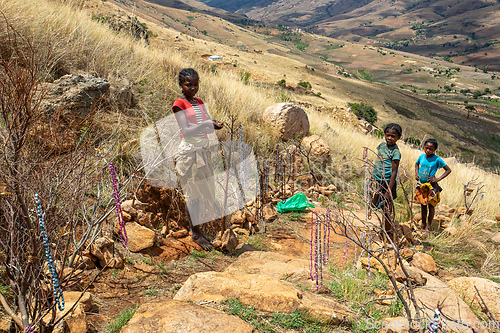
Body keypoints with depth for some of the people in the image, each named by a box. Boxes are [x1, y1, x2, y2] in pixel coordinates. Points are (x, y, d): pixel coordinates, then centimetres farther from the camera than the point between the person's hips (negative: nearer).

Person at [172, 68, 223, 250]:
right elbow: (186, 131, -19)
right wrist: (206, 124, -28)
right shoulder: (179, 104, -9)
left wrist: (216, 125, -9)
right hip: (189, 151, -7)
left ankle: (198, 229, 25)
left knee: (203, 192, 11)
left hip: (204, 150, 7)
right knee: (193, 193, -1)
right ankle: (195, 233, 11)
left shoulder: (200, 102, 13)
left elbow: (209, 126, 12)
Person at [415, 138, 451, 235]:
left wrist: (438, 179, -16)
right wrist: (416, 174, 6)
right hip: (421, 185, 5)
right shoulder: (421, 157, -1)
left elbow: (448, 170, -7)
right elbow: (416, 164, 22)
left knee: (431, 205, 1)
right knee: (423, 204, 15)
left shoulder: (437, 159, -14)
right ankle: (423, 224, 31)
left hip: (431, 186, -4)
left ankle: (428, 227, 10)